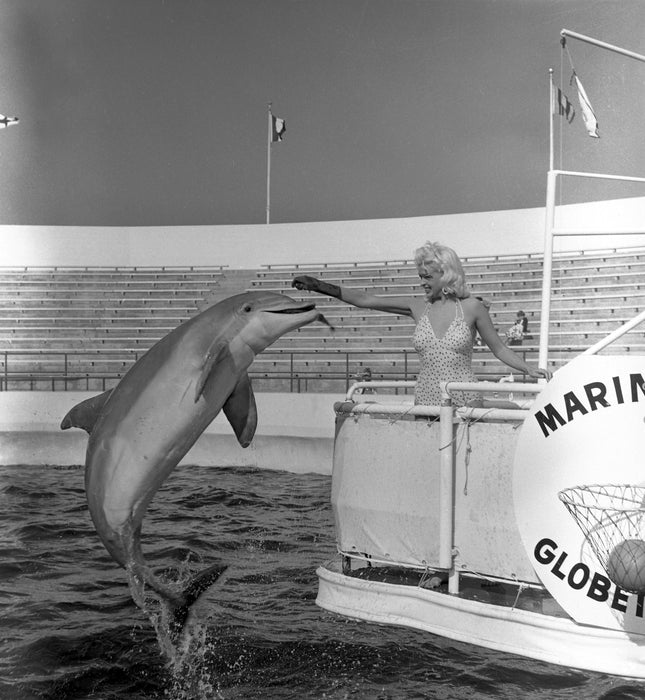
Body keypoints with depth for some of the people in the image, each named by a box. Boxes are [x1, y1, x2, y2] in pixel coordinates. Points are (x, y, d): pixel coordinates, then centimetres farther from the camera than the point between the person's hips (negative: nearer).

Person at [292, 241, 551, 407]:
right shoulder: (418, 307, 8)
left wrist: (529, 369, -7)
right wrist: (319, 286, 4)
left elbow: (499, 348, 7)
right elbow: (365, 300, 7)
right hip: (425, 403, 3)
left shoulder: (471, 307, 0)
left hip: (464, 403, -3)